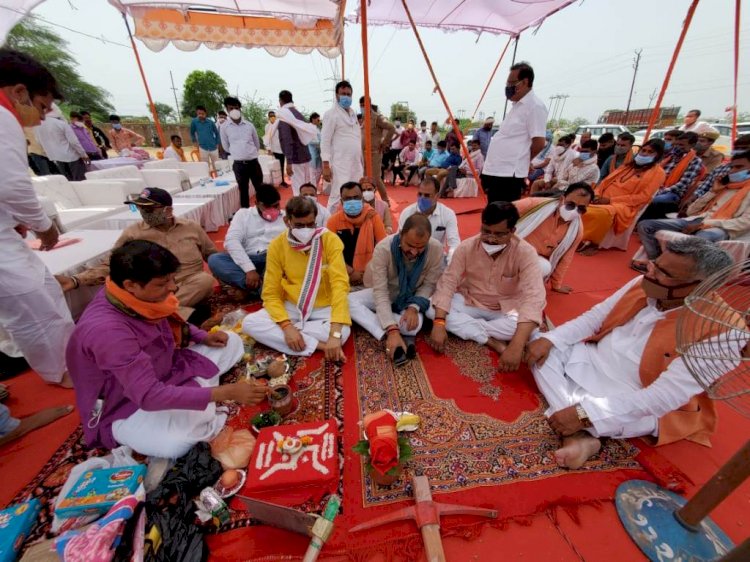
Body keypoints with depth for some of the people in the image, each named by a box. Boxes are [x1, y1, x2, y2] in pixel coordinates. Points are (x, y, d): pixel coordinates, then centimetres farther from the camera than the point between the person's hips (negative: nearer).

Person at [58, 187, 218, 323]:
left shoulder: (191, 227, 8)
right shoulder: (132, 233, 7)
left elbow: (212, 255, 15)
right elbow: (110, 266, 6)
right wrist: (75, 280, -10)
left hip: (192, 287, 0)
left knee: (207, 280, -33)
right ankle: (189, 314, -30)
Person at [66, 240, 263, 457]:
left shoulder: (140, 295, -13)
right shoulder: (106, 330, -35)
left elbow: (172, 324, 10)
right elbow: (149, 397, -37)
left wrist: (204, 337, -8)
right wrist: (225, 392, -36)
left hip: (163, 371, 7)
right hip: (127, 406, -7)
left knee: (232, 341, 1)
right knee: (176, 443, -35)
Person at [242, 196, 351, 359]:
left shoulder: (330, 240, -16)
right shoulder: (277, 245, -9)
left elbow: (340, 285, -25)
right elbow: (271, 294, -7)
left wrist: (335, 334, -37)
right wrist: (287, 326, -26)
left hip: (324, 308, -1)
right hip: (291, 307, 2)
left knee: (343, 331, -32)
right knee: (249, 323, -21)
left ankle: (274, 334, -16)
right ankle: (319, 346, -23)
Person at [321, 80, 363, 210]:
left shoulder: (353, 114, 18)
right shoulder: (331, 114, -5)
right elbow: (325, 141, -10)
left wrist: (362, 161, 17)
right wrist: (326, 166, -17)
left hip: (356, 163, 7)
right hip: (340, 165, -7)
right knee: (338, 197, -9)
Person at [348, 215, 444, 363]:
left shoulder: (436, 249, -24)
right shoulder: (383, 248, -30)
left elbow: (429, 284, -11)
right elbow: (380, 292, -31)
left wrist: (414, 307, -30)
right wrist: (392, 330, -41)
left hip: (412, 297, 0)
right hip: (385, 294, 1)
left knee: (414, 324, -34)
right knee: (347, 301, -26)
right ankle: (388, 337, -32)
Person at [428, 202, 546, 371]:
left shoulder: (526, 252, -23)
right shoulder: (467, 247, -17)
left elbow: (533, 297, -33)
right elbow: (448, 282, -20)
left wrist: (516, 346, -46)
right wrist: (439, 323, -34)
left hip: (506, 310, -1)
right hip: (469, 303, 2)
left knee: (530, 326, -33)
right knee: (431, 308, -24)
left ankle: (467, 329, -16)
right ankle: (493, 341, -22)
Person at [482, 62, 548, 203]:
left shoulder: (535, 106, -8)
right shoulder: (517, 105, 20)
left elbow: (539, 143, -12)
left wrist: (521, 161, 3)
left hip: (509, 175, -9)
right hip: (494, 172, 9)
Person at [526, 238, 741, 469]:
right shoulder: (642, 285, -6)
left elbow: (662, 397, -29)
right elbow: (594, 317, 4)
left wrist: (585, 413, -35)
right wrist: (548, 338, -12)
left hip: (639, 402, -7)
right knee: (541, 344, -11)